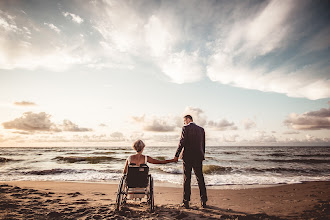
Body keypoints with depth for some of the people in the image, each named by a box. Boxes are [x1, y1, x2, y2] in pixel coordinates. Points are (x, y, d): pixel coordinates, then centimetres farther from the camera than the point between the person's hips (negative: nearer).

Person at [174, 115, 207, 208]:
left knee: (187, 179, 6)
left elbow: (182, 142, -13)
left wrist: (176, 155, -6)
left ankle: (186, 202, 12)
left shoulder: (185, 128, -6)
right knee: (200, 179, 14)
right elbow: (203, 145, 12)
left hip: (188, 157, -4)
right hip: (198, 157, 4)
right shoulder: (201, 129, 9)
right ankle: (203, 201, 21)